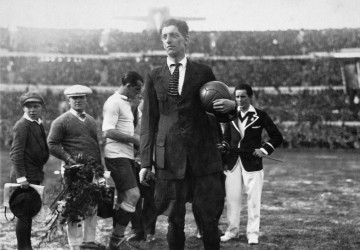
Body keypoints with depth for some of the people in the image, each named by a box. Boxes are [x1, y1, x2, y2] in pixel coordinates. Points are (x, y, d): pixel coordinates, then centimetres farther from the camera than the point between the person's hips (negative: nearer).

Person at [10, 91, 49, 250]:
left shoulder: (38, 124, 15)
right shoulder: (22, 125, -12)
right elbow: (15, 153, -18)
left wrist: (40, 172, 15)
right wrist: (21, 177, -23)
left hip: (35, 175, 8)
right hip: (25, 176, -8)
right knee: (25, 214, -5)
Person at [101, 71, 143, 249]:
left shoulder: (126, 103, 19)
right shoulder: (113, 102, -11)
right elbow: (108, 132, -18)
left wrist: (135, 140, 8)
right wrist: (134, 139, -14)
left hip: (126, 155, 10)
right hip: (116, 155, -10)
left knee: (123, 198, 11)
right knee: (132, 195, -16)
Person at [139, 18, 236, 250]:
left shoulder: (203, 73, 8)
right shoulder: (155, 77, 9)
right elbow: (149, 121, 8)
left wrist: (231, 106, -10)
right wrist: (146, 161, 2)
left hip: (204, 156, 0)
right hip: (169, 158, 1)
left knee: (209, 219, -1)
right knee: (175, 219, 4)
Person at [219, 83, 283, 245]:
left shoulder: (260, 116, 0)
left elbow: (277, 137, 3)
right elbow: (226, 138, 16)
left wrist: (264, 150, -7)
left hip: (252, 163, -3)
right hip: (233, 163, 3)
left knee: (253, 199, -1)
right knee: (232, 198, 4)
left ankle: (253, 233, 6)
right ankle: (232, 230, 16)